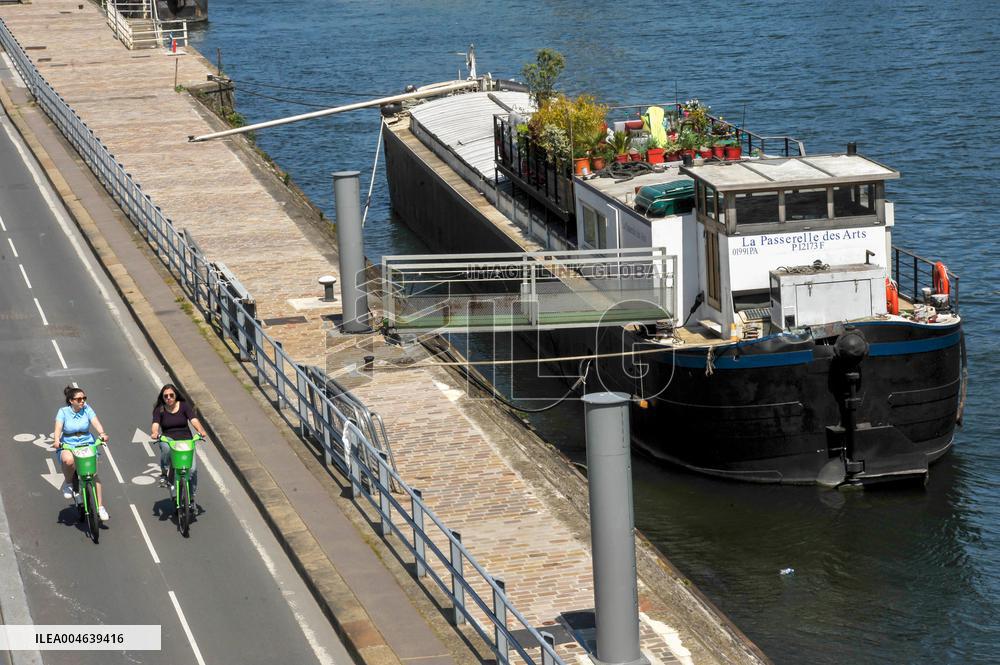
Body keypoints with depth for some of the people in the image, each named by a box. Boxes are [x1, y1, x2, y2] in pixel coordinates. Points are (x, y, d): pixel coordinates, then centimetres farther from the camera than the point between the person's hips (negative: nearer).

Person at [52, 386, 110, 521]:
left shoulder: (87, 409, 1)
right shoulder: (63, 412, -3)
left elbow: (95, 422, -12)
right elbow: (58, 427, -16)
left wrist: (102, 434, -33)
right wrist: (56, 440, -36)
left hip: (87, 444, 2)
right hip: (67, 446, -2)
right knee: (68, 460, -37)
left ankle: (100, 506, -11)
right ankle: (68, 483, -6)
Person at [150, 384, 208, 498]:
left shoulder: (184, 405, 6)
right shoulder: (159, 410, 6)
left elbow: (194, 420, -7)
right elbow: (155, 424, -11)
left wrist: (201, 431, -28)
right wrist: (154, 433, -35)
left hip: (186, 440, 1)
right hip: (168, 440, 0)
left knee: (193, 469, -20)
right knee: (166, 448, -40)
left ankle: (191, 496, -2)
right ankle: (164, 473, -17)